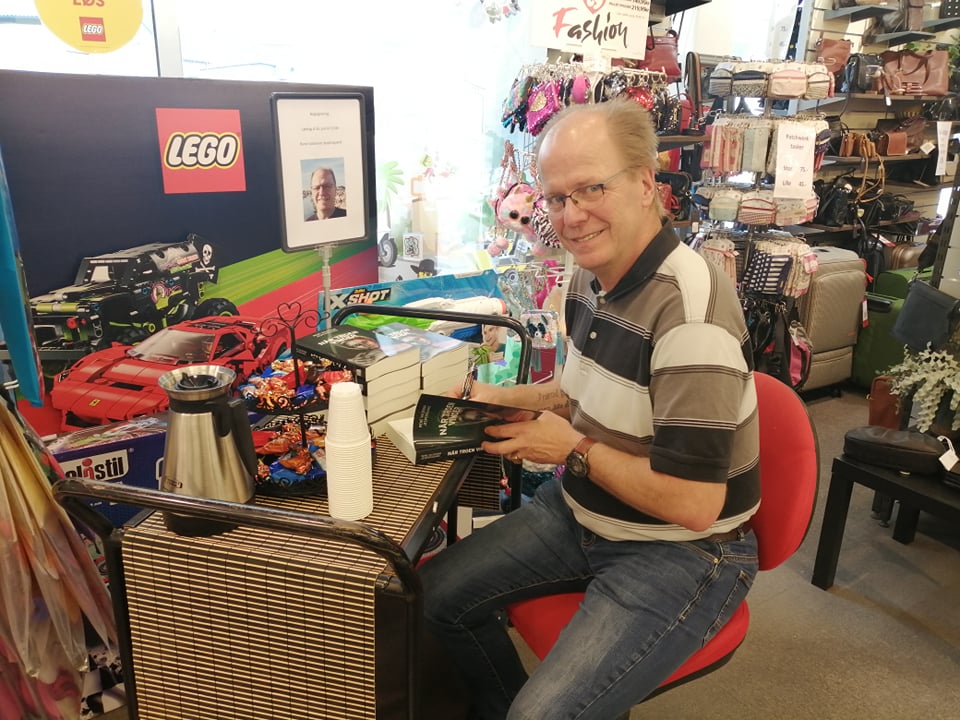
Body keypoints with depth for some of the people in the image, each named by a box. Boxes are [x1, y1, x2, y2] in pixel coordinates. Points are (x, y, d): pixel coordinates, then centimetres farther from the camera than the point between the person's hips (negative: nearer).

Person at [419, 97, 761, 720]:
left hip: (681, 553, -8)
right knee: (438, 593, 9)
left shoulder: (689, 312, -29)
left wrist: (575, 450, -18)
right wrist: (504, 398, 3)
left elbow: (694, 504, -28)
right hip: (581, 513, 8)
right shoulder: (592, 276, -1)